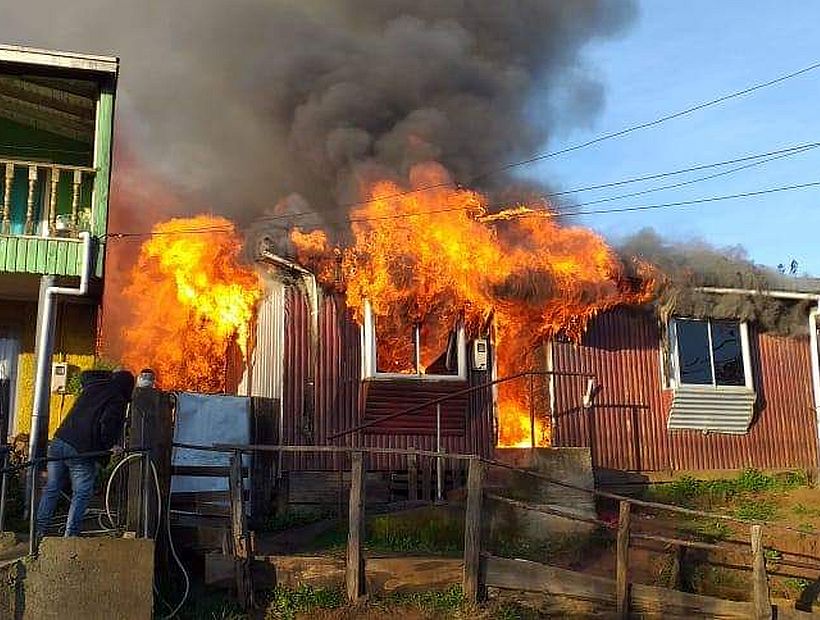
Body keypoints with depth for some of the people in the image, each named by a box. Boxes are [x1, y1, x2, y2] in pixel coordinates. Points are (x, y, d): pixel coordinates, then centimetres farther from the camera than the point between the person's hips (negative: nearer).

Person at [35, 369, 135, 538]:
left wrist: (111, 376, 42)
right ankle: (71, 534, -1)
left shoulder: (92, 385, 15)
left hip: (59, 441, 7)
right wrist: (111, 445, -6)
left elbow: (85, 375, 39)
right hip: (81, 450, -7)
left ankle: (39, 529, 17)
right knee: (81, 494, 3)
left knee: (52, 488, 15)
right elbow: (107, 424, -19)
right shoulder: (118, 400, -6)